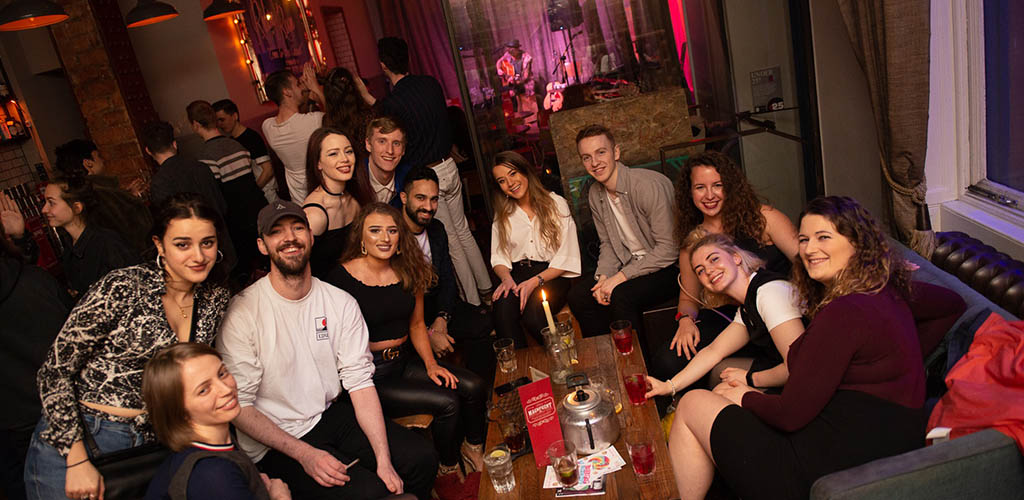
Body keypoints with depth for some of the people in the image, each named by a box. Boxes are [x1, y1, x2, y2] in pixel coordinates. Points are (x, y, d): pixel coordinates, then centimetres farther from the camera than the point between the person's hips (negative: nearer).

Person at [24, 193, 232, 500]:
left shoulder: (216, 299, -1)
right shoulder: (123, 288, -17)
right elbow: (54, 372, -13)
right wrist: (77, 460, -17)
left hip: (152, 441, 4)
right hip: (71, 439, -4)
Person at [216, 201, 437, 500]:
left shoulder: (341, 303, -1)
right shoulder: (243, 312, -14)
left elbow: (360, 381, -5)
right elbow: (238, 405, -14)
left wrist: (384, 461, -14)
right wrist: (304, 454, -23)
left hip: (331, 414, 5)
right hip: (274, 444, -5)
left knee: (421, 458, -6)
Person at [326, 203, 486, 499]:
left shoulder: (409, 272, 5)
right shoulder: (342, 278, -14)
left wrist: (430, 364, 1)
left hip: (405, 361, 6)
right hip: (369, 373, -6)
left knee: (473, 387, -13)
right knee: (447, 402, -20)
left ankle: (476, 453, 11)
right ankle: (446, 473, 4)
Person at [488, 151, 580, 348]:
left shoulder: (556, 203, 3)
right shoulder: (502, 215, 16)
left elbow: (566, 257, -3)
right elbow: (498, 257, 11)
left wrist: (535, 281, -16)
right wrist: (507, 278, -12)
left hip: (552, 275, -3)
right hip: (517, 274, 3)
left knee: (532, 312, -34)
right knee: (502, 308, -33)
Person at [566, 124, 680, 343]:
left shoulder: (648, 185, -23)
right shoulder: (595, 194, 3)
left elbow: (669, 248, -23)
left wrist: (621, 277, -23)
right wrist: (603, 277, -9)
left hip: (667, 267, -7)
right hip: (632, 263, 7)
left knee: (621, 295, -31)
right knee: (578, 295, -8)